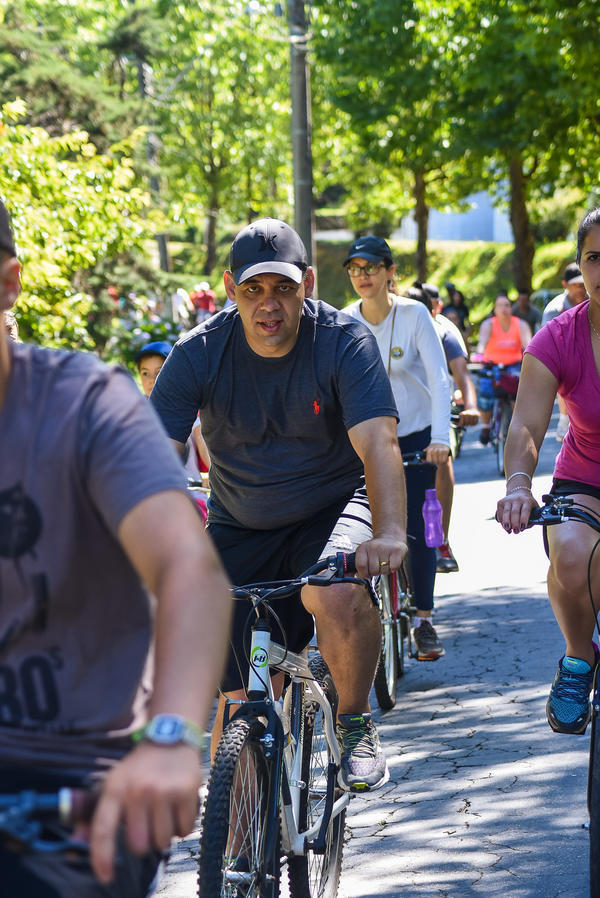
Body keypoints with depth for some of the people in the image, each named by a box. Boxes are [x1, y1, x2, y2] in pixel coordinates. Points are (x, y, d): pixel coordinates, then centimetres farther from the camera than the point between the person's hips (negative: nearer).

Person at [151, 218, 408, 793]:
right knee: (236, 702, -4)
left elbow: (378, 443, -29)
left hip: (329, 510, -2)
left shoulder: (345, 342, -18)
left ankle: (354, 725, -8)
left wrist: (390, 531, -46)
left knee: (336, 595, -35)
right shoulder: (198, 354, -14)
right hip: (238, 530, 2)